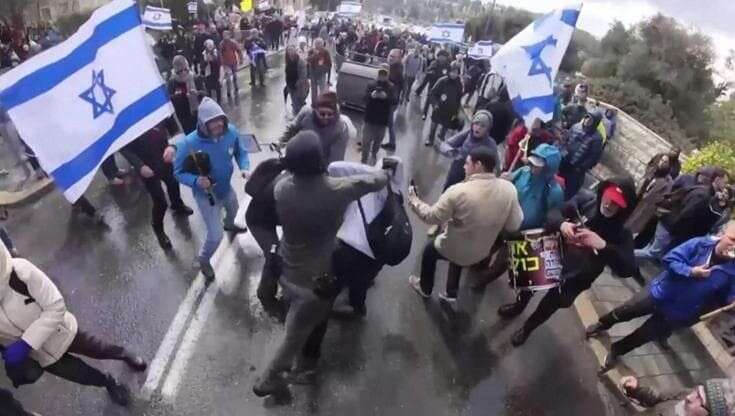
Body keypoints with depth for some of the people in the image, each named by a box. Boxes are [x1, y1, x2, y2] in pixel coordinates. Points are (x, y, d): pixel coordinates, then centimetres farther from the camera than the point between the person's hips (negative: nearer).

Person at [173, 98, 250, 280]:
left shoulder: (231, 131, -23)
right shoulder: (188, 144, -33)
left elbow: (241, 152, -5)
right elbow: (178, 173, -20)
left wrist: (245, 168, -24)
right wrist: (196, 181, -39)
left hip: (226, 187, 5)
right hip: (206, 194, -5)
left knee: (233, 209, 36)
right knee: (215, 236, -2)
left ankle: (229, 224, 76)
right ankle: (204, 260, 32)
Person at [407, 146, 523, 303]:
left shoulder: (458, 191, -32)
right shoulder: (509, 189, -19)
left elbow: (432, 217, -19)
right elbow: (514, 225, -9)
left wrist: (414, 200, -3)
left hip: (452, 249, -4)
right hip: (482, 252, 4)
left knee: (429, 250, 28)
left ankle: (425, 289, 50)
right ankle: (452, 293, 49)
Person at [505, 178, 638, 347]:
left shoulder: (621, 234, -22)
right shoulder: (584, 205, -17)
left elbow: (628, 269, -32)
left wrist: (603, 246, -47)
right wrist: (561, 223, -35)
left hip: (573, 281, -2)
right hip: (552, 261, 2)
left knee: (547, 306, 15)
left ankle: (528, 328, 48)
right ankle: (519, 306, 58)